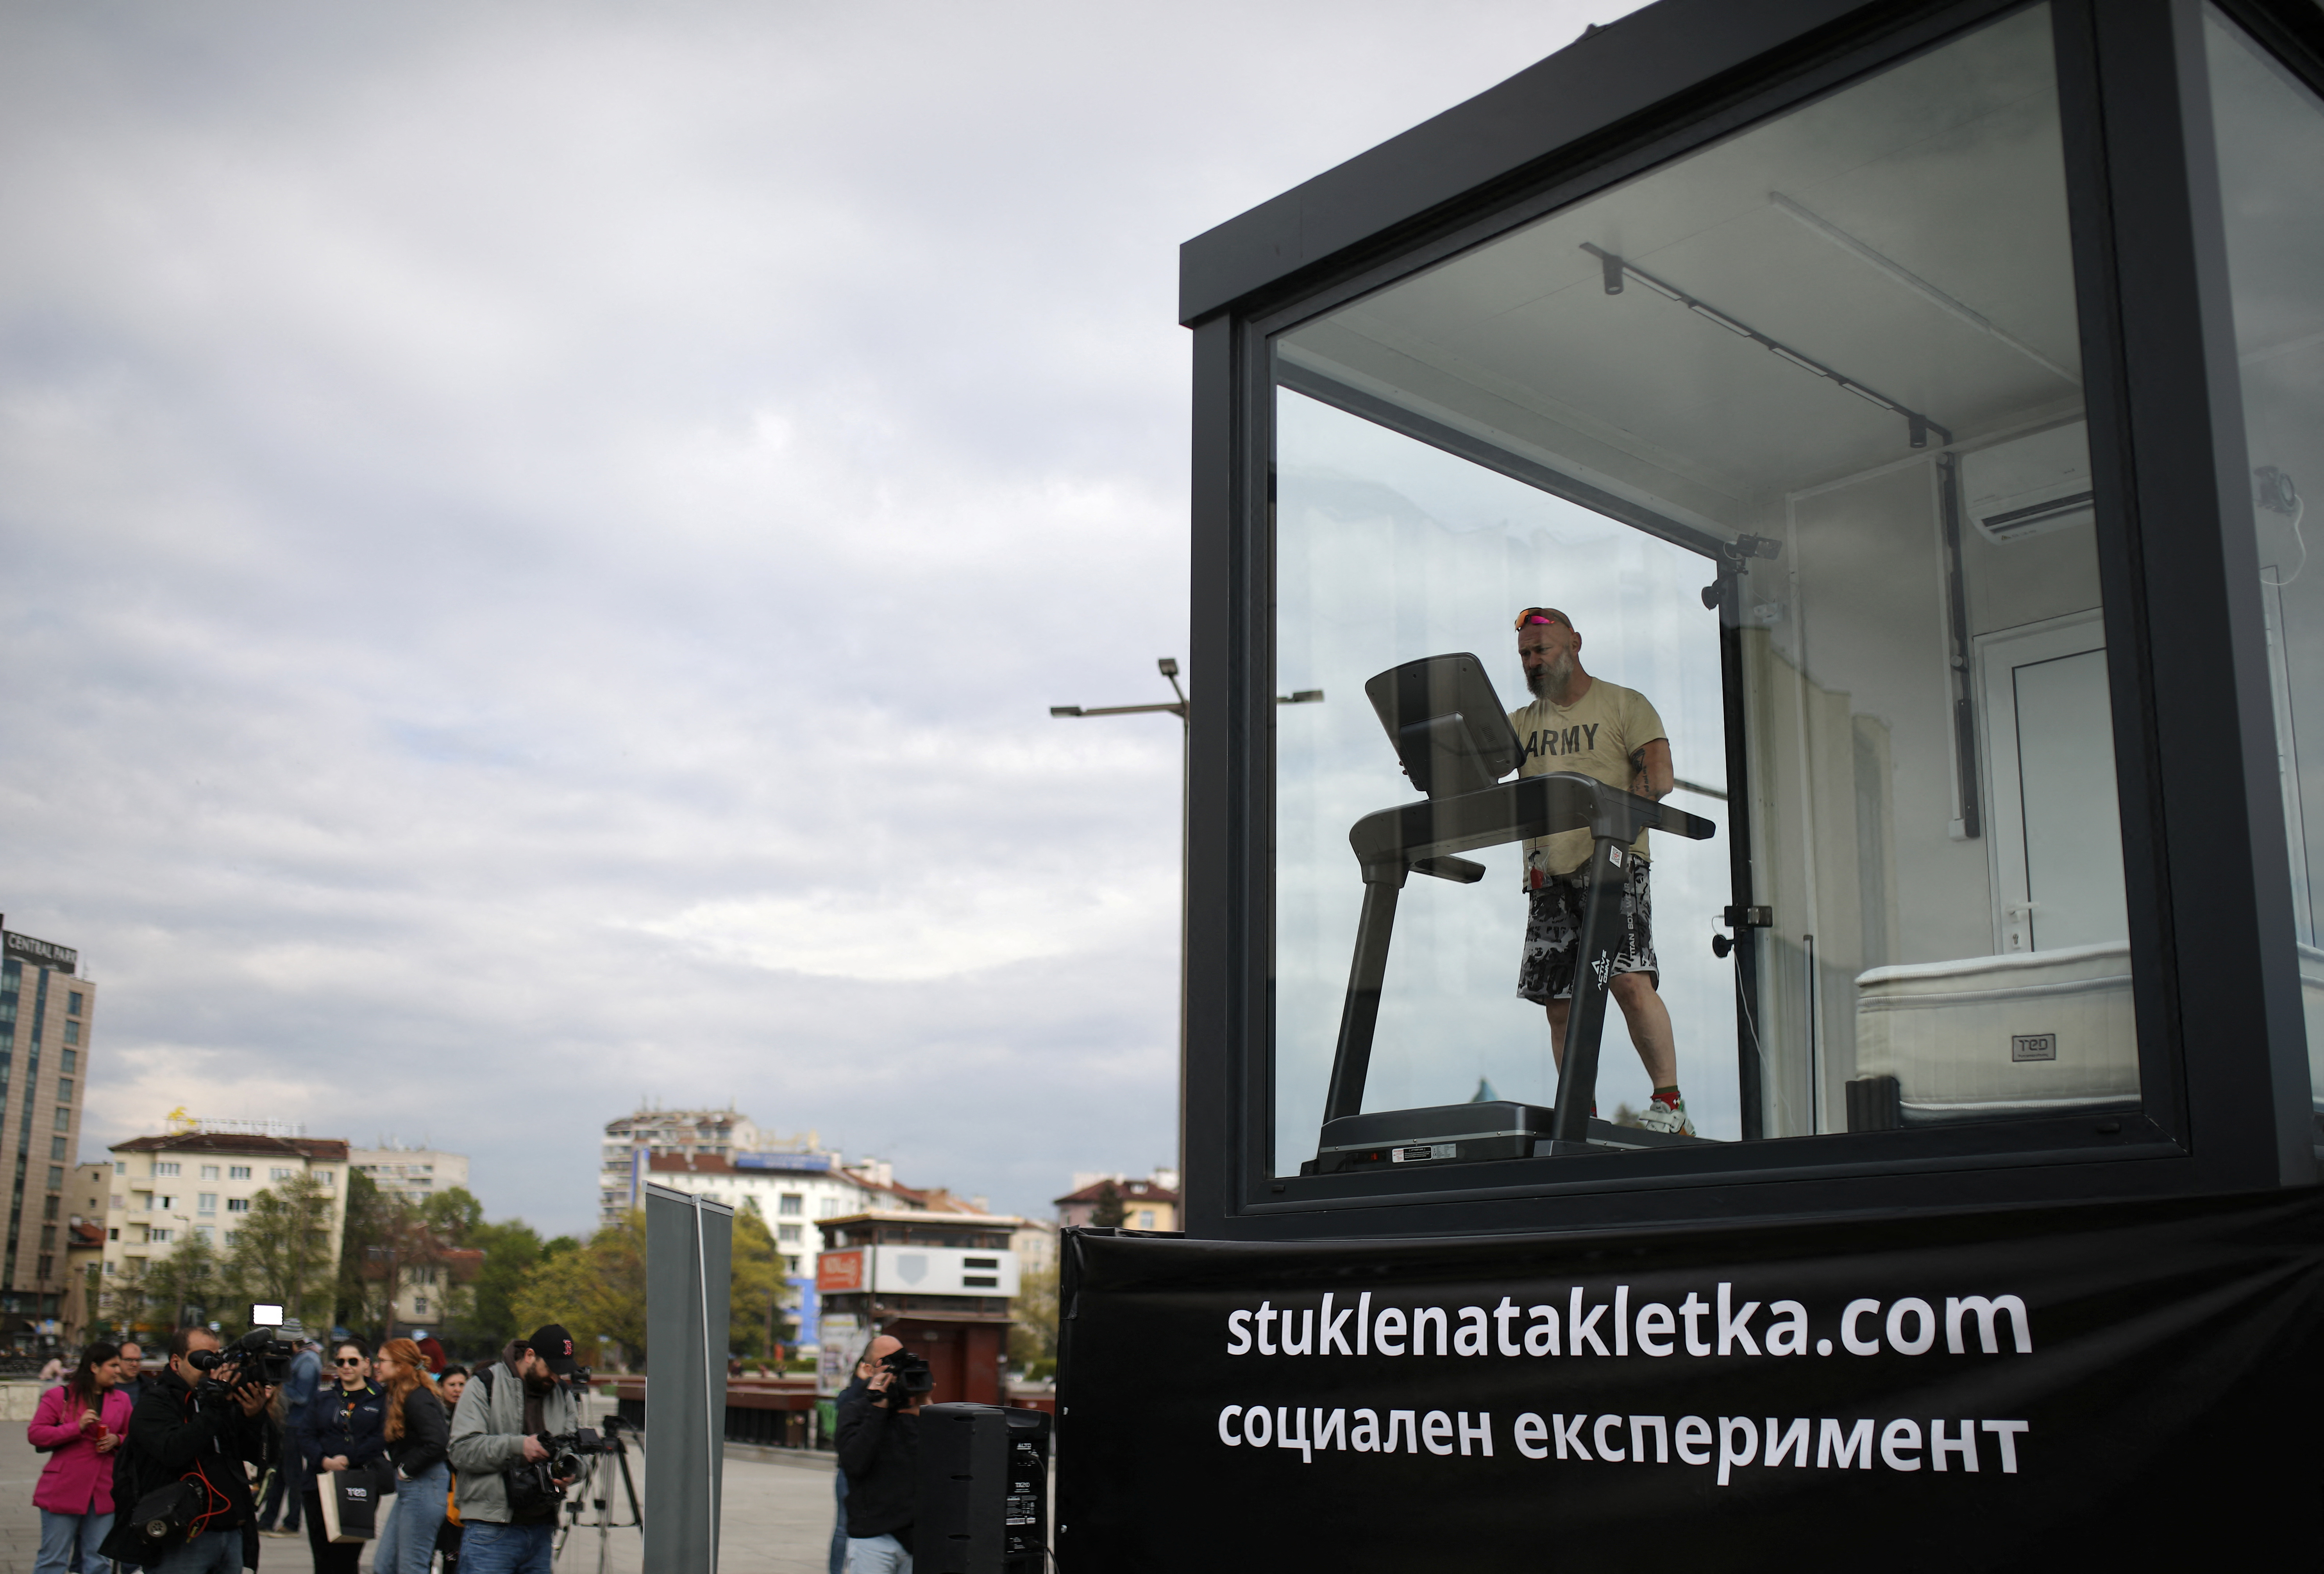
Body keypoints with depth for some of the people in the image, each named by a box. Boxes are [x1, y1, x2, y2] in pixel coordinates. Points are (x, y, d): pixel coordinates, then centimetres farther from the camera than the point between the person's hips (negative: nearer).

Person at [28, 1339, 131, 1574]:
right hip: (63, 1490, -4)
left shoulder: (122, 1400, 11)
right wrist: (77, 1427, -16)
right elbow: (35, 1434, -6)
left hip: (104, 1492, 4)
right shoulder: (60, 1396, -1)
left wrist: (117, 1440, -3)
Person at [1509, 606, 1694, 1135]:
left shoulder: (1624, 705, 7)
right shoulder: (1520, 724, 20)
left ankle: (1669, 1102, -13)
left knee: (1630, 980, -20)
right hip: (1548, 874, 5)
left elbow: (1658, 774, -5)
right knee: (1560, 1004, 2)